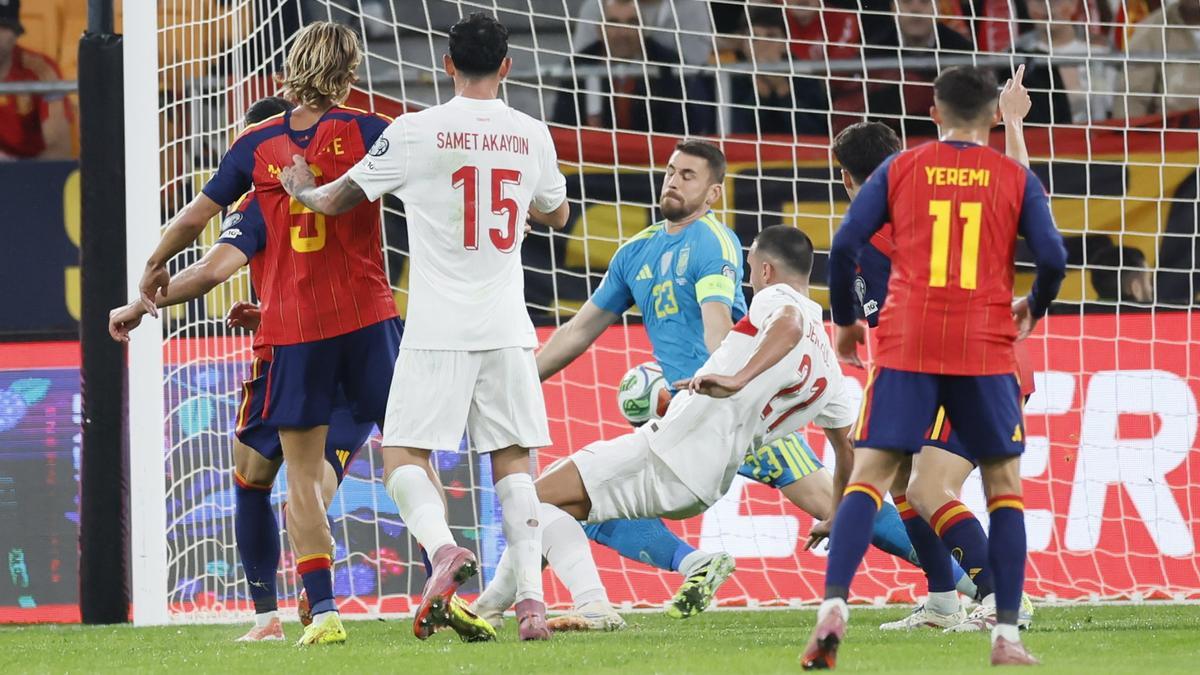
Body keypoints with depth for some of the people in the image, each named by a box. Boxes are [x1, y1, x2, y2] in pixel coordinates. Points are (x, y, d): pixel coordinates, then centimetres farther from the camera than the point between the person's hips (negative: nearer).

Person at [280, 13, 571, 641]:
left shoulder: (417, 131, -6)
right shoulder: (531, 135, 5)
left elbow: (343, 198, 6)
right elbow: (556, 213, 23)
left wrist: (305, 192, 27)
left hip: (438, 329, -3)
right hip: (507, 325, 3)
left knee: (403, 453, 3)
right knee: (513, 459, 8)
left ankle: (443, 547, -24)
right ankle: (531, 596, -5)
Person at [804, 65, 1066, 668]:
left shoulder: (899, 169, 7)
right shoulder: (1016, 178, 6)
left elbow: (844, 245, 1)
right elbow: (1053, 258, -1)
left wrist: (844, 320, 15)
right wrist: (1033, 310, 20)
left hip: (905, 345, 0)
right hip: (986, 348, 0)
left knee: (869, 475, 0)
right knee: (1004, 484, 11)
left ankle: (834, 607, -21)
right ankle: (1006, 636, 4)